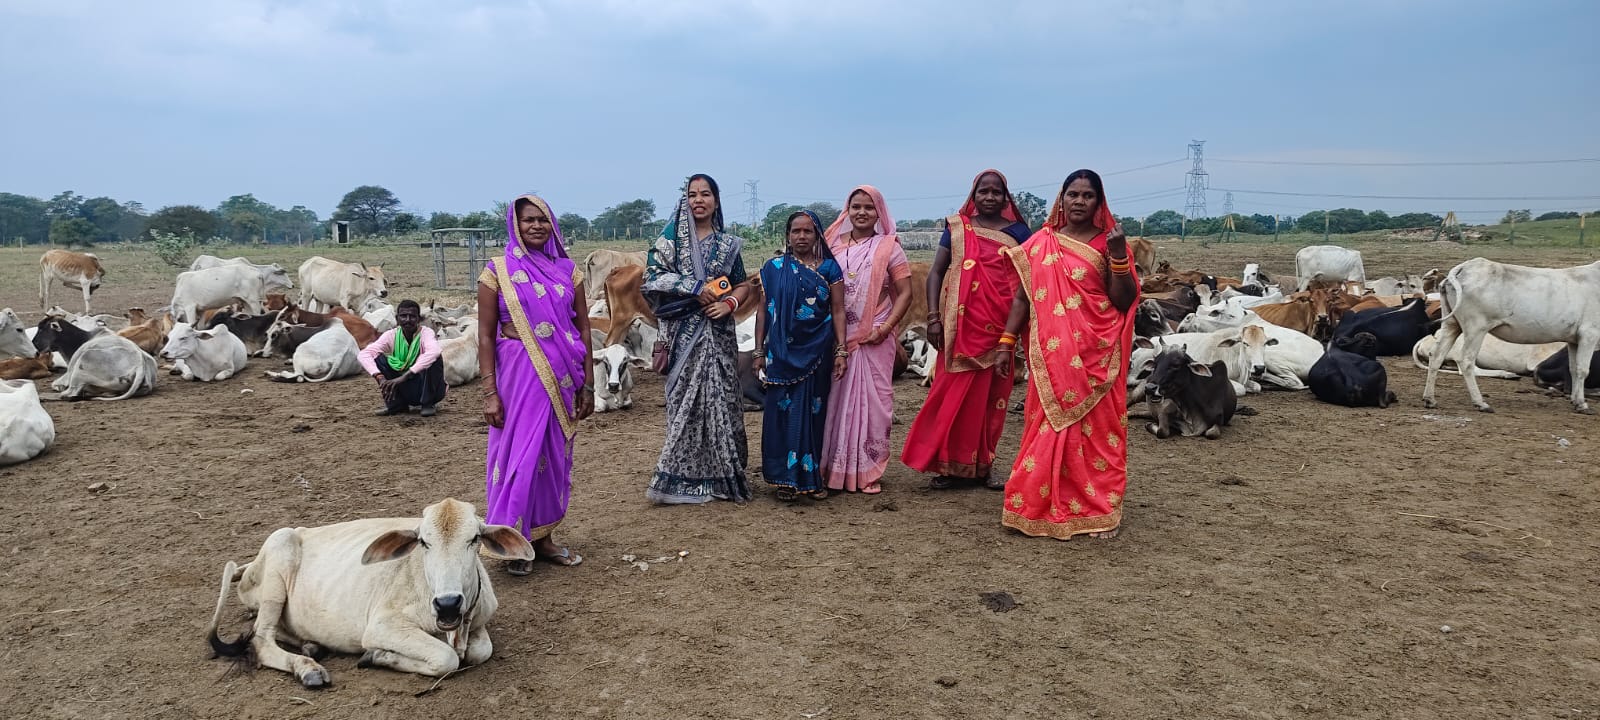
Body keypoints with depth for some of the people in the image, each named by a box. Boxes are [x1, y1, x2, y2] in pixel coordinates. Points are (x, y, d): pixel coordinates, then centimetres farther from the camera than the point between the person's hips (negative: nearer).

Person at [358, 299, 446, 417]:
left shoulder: (426, 333, -19)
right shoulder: (391, 335, -9)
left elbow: (433, 352, -43)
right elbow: (363, 354, -21)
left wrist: (405, 376, -48)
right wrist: (380, 377, -38)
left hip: (426, 389, -3)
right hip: (404, 390, 3)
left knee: (434, 359, -30)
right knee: (379, 358, -15)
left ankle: (428, 404, -12)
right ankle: (396, 404, -4)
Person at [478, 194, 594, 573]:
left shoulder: (567, 269, 7)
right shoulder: (498, 271, -1)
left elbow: (583, 328, 8)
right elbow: (486, 335, -3)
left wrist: (587, 385, 5)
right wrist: (489, 393, -9)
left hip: (562, 376, 4)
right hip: (518, 374, -3)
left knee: (555, 455, 10)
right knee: (519, 453, 0)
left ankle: (543, 537, 23)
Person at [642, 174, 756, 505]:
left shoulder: (727, 244, 12)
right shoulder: (671, 238, 3)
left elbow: (743, 285, 14)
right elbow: (653, 276, -7)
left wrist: (729, 303, -7)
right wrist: (695, 288, -14)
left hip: (718, 334, 3)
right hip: (684, 332, -2)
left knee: (720, 397, 1)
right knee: (685, 398, -4)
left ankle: (721, 474, 10)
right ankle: (684, 477, 3)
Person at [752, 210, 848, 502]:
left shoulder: (829, 268, 4)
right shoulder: (773, 268, 5)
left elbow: (838, 311, 3)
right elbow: (763, 311, 7)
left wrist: (841, 350, -4)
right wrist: (759, 351, 4)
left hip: (817, 353, 0)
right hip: (782, 353, 0)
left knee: (814, 412, 5)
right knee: (783, 412, 1)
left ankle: (813, 476, 15)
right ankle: (786, 479, 10)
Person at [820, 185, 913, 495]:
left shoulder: (888, 248, 2)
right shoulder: (834, 245, 10)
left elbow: (905, 293, -1)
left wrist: (885, 328, -12)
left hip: (873, 339, -3)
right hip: (836, 338, 3)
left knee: (872, 401, 0)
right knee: (835, 400, 5)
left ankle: (868, 472, 8)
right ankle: (833, 467, 16)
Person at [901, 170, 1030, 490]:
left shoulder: (1017, 232, 7)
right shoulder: (957, 227, 6)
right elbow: (936, 272, 3)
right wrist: (933, 317, -7)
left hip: (1001, 327, 1)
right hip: (963, 325, -1)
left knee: (992, 396, 7)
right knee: (955, 394, 0)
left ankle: (982, 465, 18)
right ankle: (949, 463, 10)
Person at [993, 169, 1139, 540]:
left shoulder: (1109, 244, 3)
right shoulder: (1040, 244, 8)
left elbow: (1124, 301, -3)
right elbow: (1022, 297, 9)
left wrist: (1119, 256, -15)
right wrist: (1005, 343, 4)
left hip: (1095, 355, -1)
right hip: (1051, 354, 1)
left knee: (1096, 429, 2)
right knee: (1047, 427, 3)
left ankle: (1097, 510, 12)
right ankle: (1041, 506, 13)